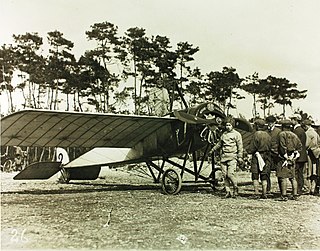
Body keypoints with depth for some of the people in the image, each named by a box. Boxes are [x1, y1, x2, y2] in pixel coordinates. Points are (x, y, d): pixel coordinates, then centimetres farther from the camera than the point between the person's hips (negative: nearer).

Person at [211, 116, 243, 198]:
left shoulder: (237, 134, 3)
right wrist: (213, 149, 26)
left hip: (232, 157, -5)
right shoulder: (223, 134, 17)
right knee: (225, 175, 1)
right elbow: (219, 143, 32)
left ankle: (235, 188, 10)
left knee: (230, 174, -14)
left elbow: (240, 146, 1)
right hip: (223, 157, 5)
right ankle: (228, 191, 8)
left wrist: (240, 157, -5)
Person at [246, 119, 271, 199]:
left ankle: (256, 191, -2)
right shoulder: (268, 135, 6)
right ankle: (264, 193, 6)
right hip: (267, 157, 5)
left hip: (257, 157, -5)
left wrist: (248, 149, 8)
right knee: (264, 177, 8)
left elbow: (251, 149, -11)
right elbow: (271, 147, 9)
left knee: (255, 176, 3)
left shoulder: (256, 135, -11)